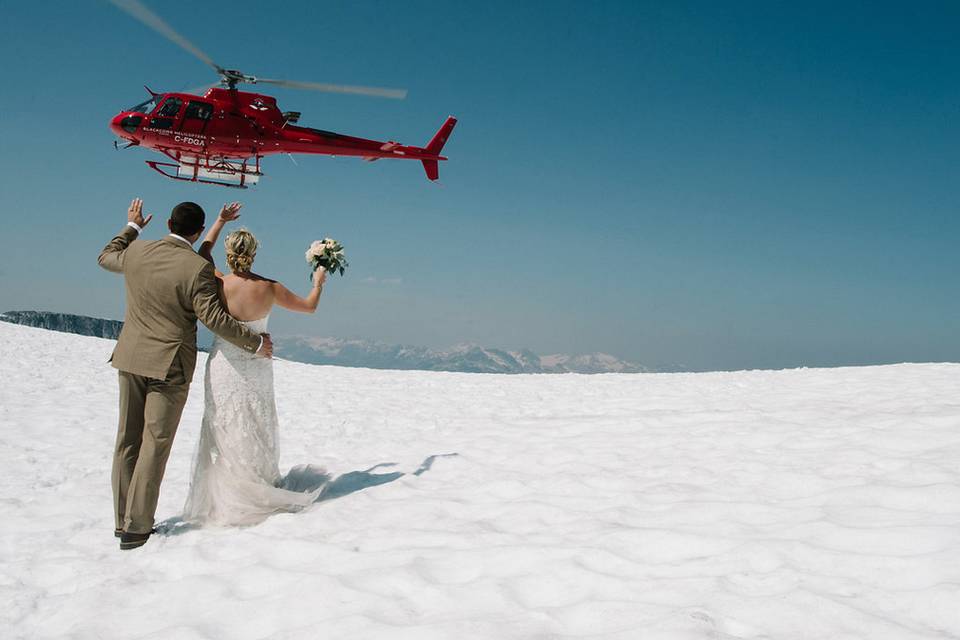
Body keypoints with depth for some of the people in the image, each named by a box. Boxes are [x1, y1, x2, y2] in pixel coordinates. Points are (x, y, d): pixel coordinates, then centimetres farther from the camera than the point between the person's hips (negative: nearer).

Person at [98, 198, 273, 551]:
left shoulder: (137, 252, 0)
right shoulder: (197, 267, -17)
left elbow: (106, 257, 22)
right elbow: (214, 318, -19)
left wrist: (131, 227, 36)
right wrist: (255, 343, -8)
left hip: (131, 358, 6)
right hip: (170, 365, -6)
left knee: (128, 441, 13)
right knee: (155, 445, 1)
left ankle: (123, 520, 20)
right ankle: (136, 528, 3)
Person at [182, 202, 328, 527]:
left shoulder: (218, 284, -11)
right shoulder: (269, 288, -10)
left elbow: (203, 252, 11)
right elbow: (309, 306, 5)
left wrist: (220, 221, 22)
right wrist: (318, 282, 24)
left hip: (224, 366, -1)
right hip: (256, 369, 1)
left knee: (225, 435, 9)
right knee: (257, 433, 15)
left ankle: (224, 501, 14)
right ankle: (258, 495, 25)